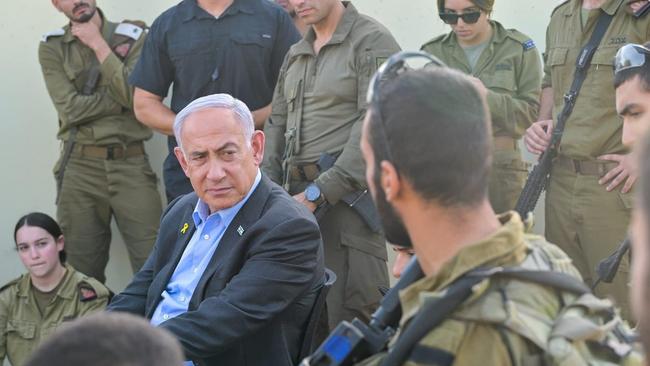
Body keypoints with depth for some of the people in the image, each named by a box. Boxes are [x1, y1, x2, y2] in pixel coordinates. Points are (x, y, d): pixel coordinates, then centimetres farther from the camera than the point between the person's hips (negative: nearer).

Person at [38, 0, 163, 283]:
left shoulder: (134, 37, 4)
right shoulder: (51, 48, 5)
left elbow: (137, 96, -11)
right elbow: (71, 108, -6)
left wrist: (98, 45, -8)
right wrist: (123, 97, -8)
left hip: (130, 164, -1)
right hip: (79, 167, 1)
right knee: (82, 268, 6)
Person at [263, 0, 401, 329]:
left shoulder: (372, 42, -4)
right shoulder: (295, 55, 20)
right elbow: (277, 125, 22)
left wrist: (318, 193, -16)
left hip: (348, 196, -7)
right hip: (299, 198, 7)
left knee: (352, 314, -10)